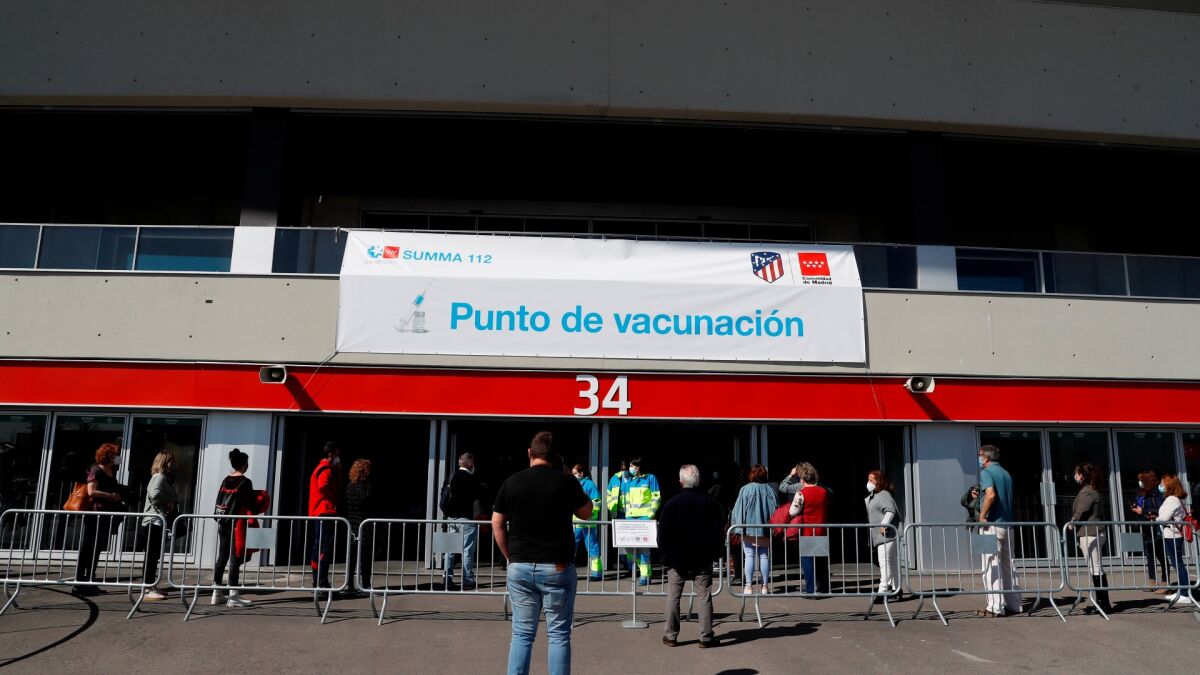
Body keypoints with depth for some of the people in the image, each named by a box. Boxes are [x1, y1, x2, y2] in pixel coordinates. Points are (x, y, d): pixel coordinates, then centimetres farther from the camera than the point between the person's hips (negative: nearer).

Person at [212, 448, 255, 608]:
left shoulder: (226, 480, 9)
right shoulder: (245, 482, -10)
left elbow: (218, 501, 11)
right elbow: (250, 505, -8)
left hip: (223, 523, 7)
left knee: (221, 557, 11)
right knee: (235, 558, -4)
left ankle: (217, 594, 16)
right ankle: (233, 596, -4)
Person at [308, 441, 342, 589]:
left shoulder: (320, 468, 21)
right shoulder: (327, 470, -10)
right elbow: (323, 486, -27)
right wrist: (333, 501, -15)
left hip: (318, 513, 10)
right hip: (326, 512, -10)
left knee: (319, 548, 12)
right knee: (326, 548, -10)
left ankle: (317, 582, 17)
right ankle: (322, 582, -12)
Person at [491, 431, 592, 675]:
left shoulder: (511, 482, 1)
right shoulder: (566, 482, -8)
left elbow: (497, 524, 5)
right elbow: (586, 513, 8)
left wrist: (509, 556, 14)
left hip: (519, 567, 3)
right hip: (557, 568, -3)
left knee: (522, 633, 11)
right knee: (558, 634, 6)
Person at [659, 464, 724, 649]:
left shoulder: (672, 504, -8)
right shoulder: (711, 503, -3)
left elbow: (663, 534, -5)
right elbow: (719, 531, 1)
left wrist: (665, 554, 8)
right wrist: (715, 554, 12)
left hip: (677, 559, -1)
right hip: (703, 559, 1)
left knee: (673, 598, 8)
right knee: (704, 597, 5)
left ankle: (670, 636, 12)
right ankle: (706, 637, 7)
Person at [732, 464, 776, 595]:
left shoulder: (745, 489, -6)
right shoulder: (770, 490, 3)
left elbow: (738, 510, -6)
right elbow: (776, 509, 5)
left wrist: (738, 527, 0)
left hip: (749, 529, -2)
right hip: (766, 530, 3)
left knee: (749, 556, 0)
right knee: (765, 556, 8)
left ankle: (749, 586, -2)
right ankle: (765, 585, 10)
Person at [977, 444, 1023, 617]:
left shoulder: (986, 472, -8)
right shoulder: (1006, 474, 17)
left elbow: (991, 494, -25)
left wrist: (982, 516, -16)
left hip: (992, 524, -8)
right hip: (1007, 523, 8)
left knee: (992, 566, -5)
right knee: (1007, 565, 12)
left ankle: (996, 607, -6)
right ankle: (1014, 604, 15)